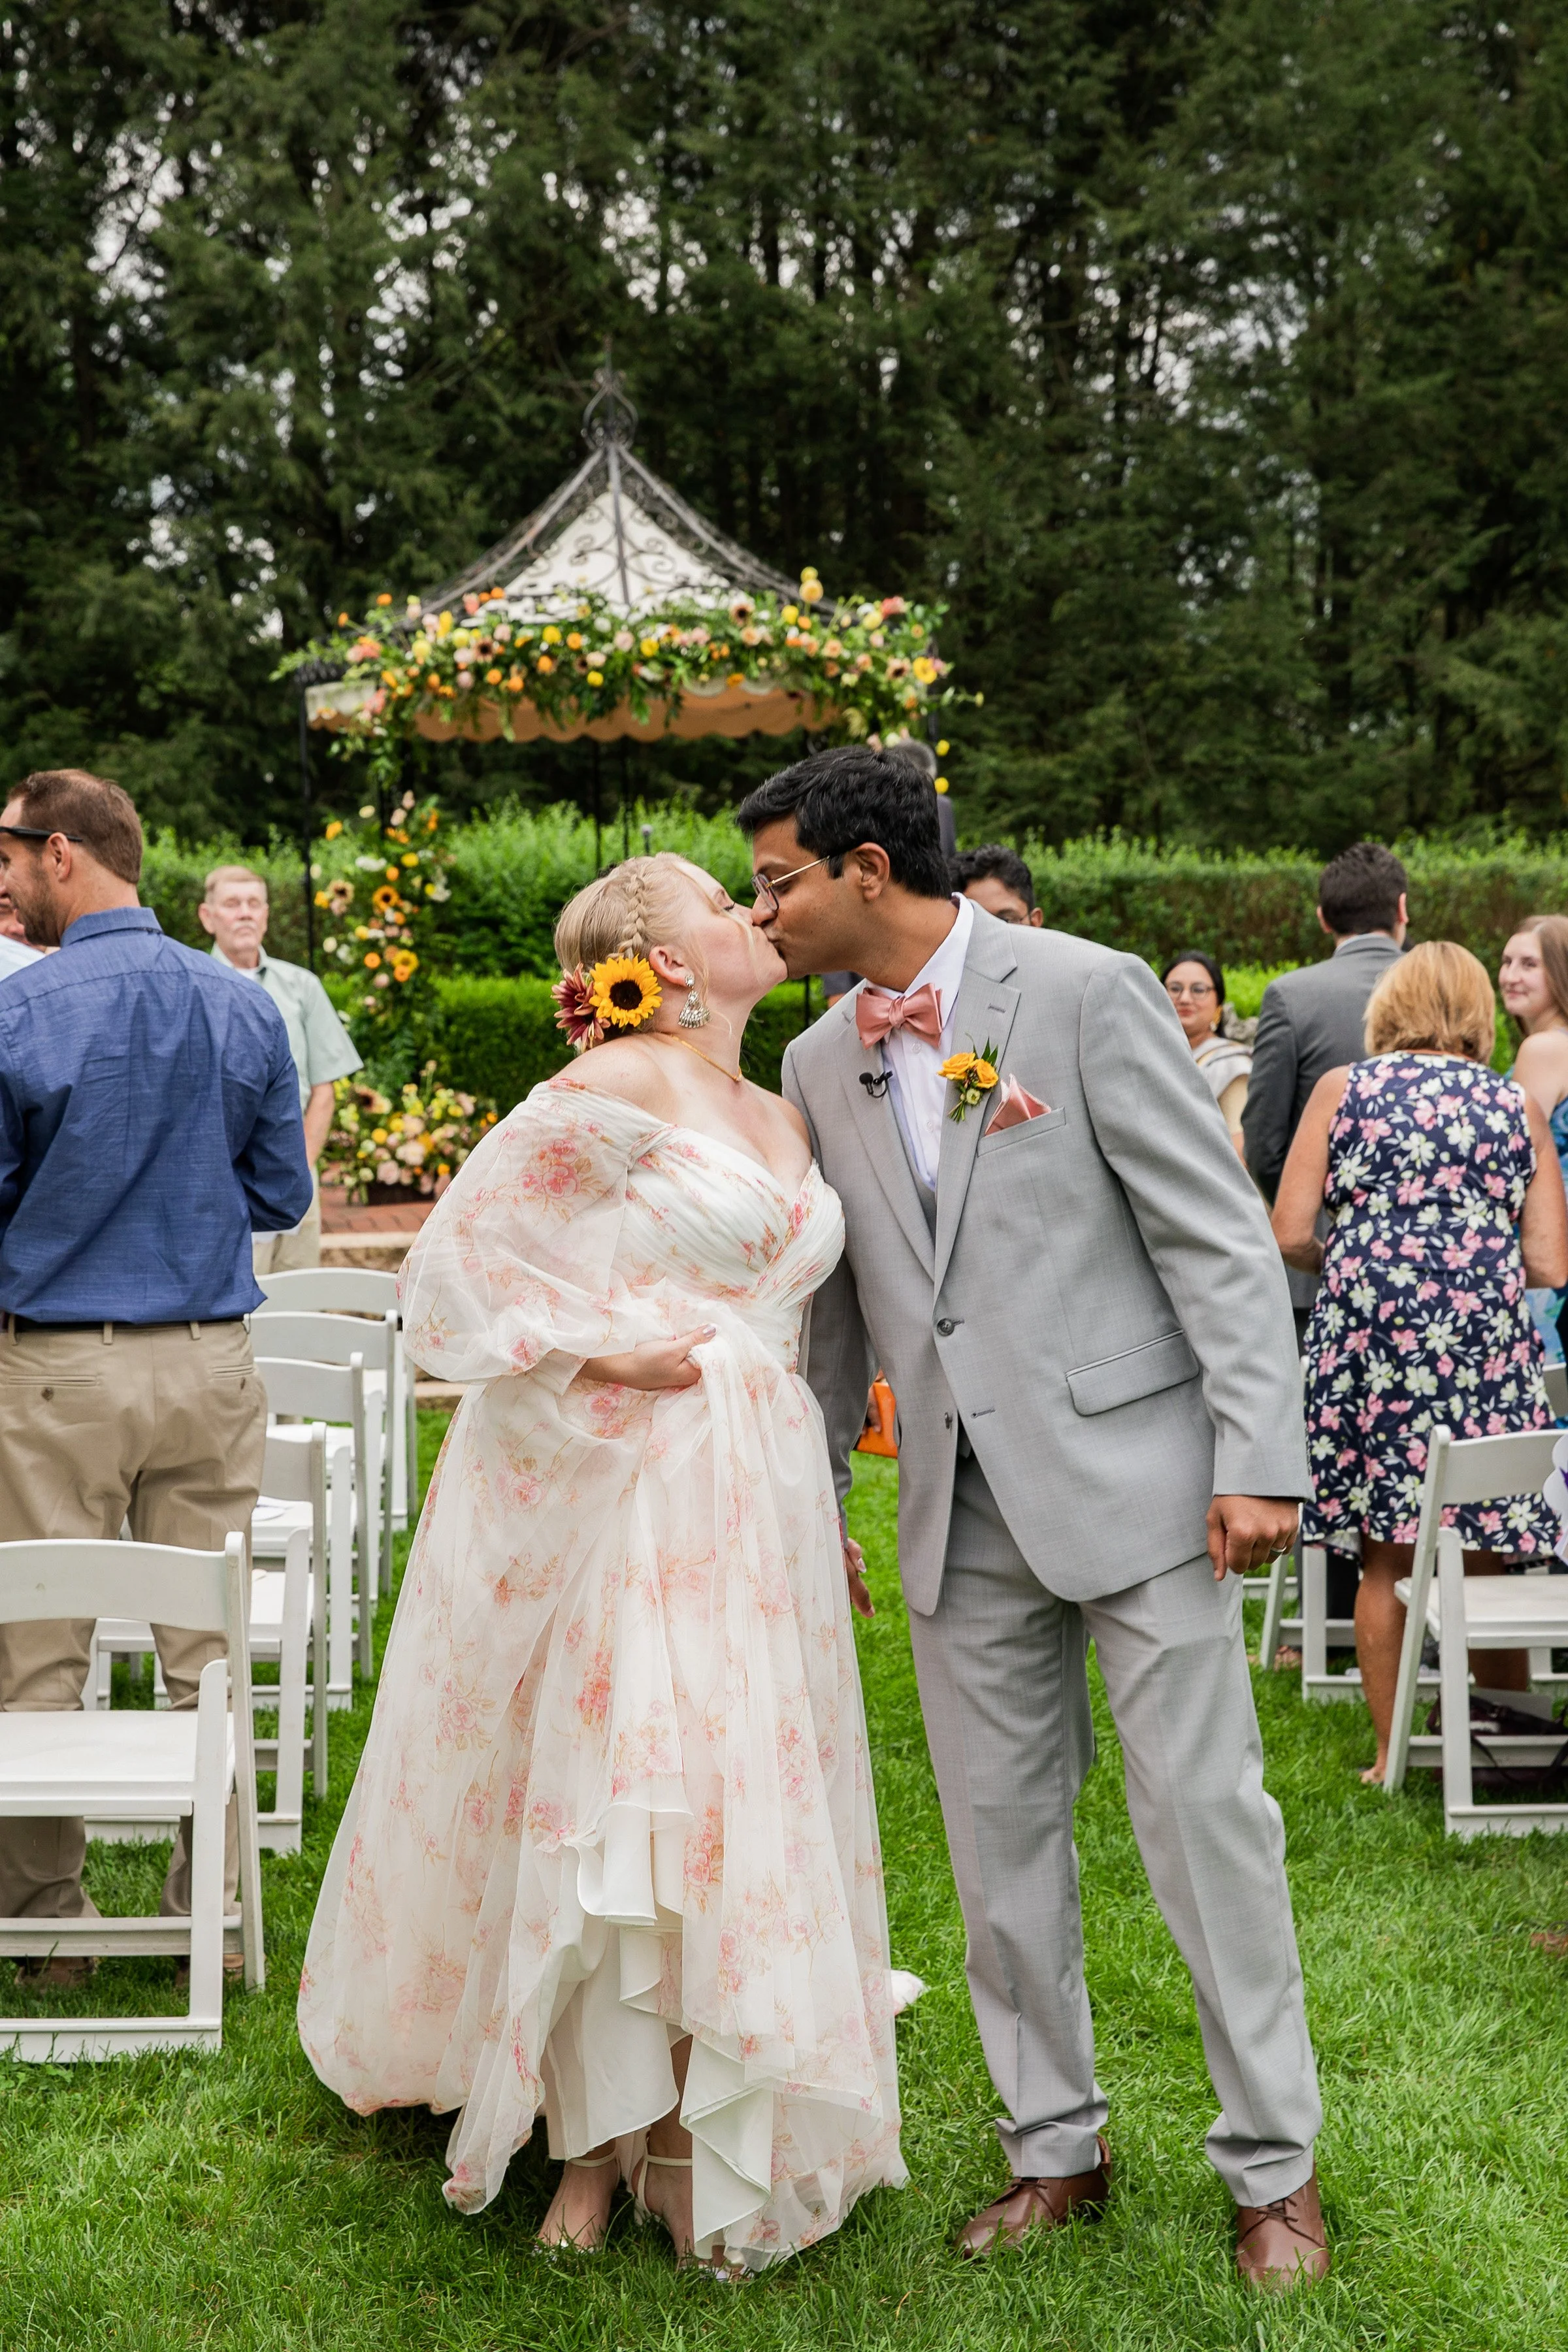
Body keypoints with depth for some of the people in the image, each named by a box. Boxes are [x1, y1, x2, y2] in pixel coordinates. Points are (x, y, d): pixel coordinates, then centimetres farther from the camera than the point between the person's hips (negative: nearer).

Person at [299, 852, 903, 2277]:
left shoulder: (783, 1120, 17)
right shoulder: (615, 1092, -7)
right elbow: (458, 1260, -9)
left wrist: (824, 1514, 20)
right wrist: (602, 1351, -15)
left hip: (758, 1501, 7)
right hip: (621, 1490, -7)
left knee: (742, 1796, 7)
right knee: (619, 1782, -6)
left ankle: (711, 2129, 18)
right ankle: (598, 2135, 9)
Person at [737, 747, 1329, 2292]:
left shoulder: (1086, 991, -8)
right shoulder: (820, 1067, 10)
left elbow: (1220, 1237, -9)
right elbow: (831, 1304, 19)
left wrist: (1258, 1458, -14)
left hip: (1130, 1479, -5)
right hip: (961, 1514, 6)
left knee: (1205, 1819, 1)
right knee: (999, 1844, 10)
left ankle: (1273, 2167, 17)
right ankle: (1056, 2150, 27)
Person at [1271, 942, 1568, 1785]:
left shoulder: (1342, 1089, 7)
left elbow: (1290, 1235, 0)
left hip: (1369, 1336, 0)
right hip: (1487, 1340, 1)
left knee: (1385, 1558, 6)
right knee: (1485, 1560, 8)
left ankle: (1392, 1755, 13)